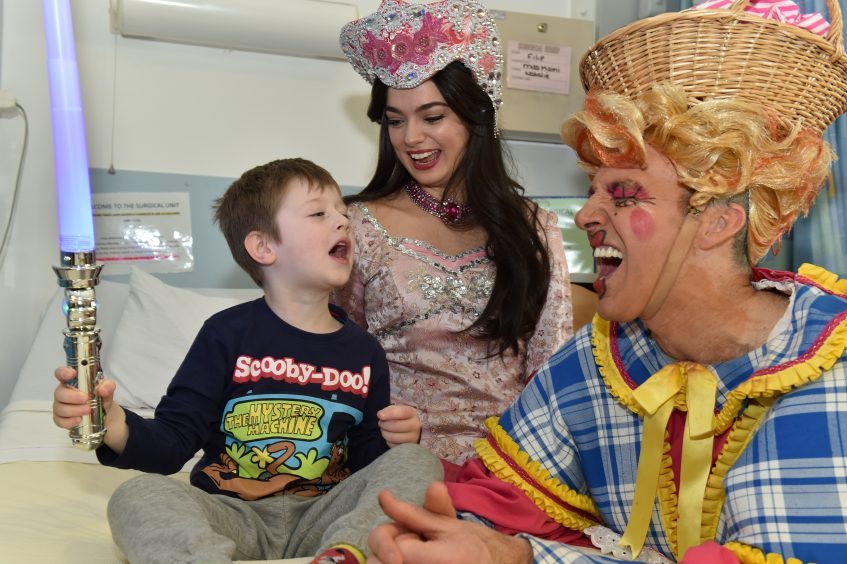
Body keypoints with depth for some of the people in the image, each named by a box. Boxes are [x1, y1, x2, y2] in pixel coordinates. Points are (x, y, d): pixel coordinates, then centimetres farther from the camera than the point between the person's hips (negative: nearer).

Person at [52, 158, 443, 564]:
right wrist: (113, 425, -26)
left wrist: (396, 441, -9)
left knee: (417, 461, -18)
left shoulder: (364, 351, 8)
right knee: (136, 496, -26)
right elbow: (172, 442, -5)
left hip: (323, 517, 3)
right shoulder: (227, 334, -1)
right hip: (233, 516, -2)